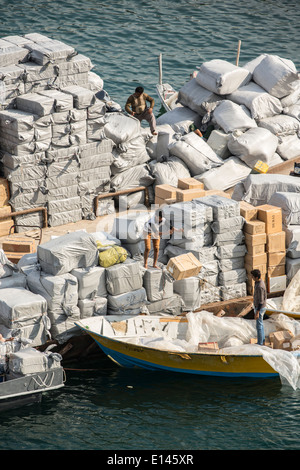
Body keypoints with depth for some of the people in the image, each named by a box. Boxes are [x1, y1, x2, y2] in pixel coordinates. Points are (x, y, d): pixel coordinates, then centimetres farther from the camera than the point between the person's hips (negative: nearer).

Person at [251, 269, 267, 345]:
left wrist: (257, 313, -23)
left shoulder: (260, 287, -33)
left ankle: (260, 343, 17)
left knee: (259, 326, 4)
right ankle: (262, 340, 36)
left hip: (260, 308, -10)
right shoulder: (259, 282, -1)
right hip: (258, 306, 10)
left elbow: (261, 301, -28)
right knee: (260, 323, 22)